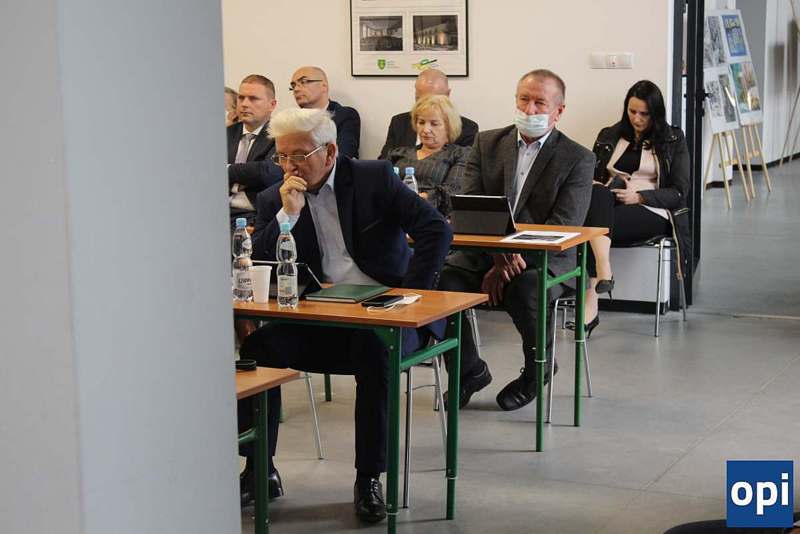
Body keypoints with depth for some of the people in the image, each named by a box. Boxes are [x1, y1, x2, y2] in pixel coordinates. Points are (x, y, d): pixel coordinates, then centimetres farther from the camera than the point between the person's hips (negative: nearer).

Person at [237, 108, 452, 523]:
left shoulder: (375, 178, -2)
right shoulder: (274, 200, 7)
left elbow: (437, 231, -9)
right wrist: (288, 214, -13)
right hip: (323, 324, 3)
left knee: (373, 348, -36)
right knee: (258, 342, -21)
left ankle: (369, 478, -21)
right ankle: (261, 470, -8)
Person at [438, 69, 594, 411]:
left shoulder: (578, 159, 0)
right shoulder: (487, 144, 10)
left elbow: (563, 226, -11)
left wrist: (512, 258, -23)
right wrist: (499, 254, -20)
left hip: (543, 259, -3)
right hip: (483, 254, 3)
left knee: (525, 290, -36)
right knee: (440, 283, -25)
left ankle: (539, 368, -3)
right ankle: (470, 371, 2)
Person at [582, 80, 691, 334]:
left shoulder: (673, 140, 12)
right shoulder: (609, 136, 22)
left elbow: (680, 192, 4)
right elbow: (591, 177, 20)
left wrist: (639, 196, -11)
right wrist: (597, 195, -6)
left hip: (652, 213, -3)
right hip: (608, 207, 3)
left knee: (593, 223, -35)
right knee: (597, 194, -36)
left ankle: (591, 302, -45)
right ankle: (603, 269, -54)